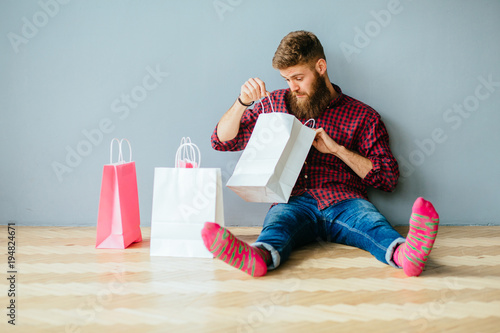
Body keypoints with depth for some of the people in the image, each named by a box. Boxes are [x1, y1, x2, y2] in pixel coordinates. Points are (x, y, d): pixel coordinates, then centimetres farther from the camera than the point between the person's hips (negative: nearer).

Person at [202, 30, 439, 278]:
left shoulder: (363, 116, 15)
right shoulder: (275, 104, 21)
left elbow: (389, 178, 7)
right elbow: (222, 141, 18)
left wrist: (337, 149, -3)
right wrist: (242, 102, 0)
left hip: (343, 202, 0)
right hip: (293, 202, 1)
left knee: (370, 220, -34)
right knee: (278, 220, -34)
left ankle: (404, 253, -62)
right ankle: (260, 256, -64)